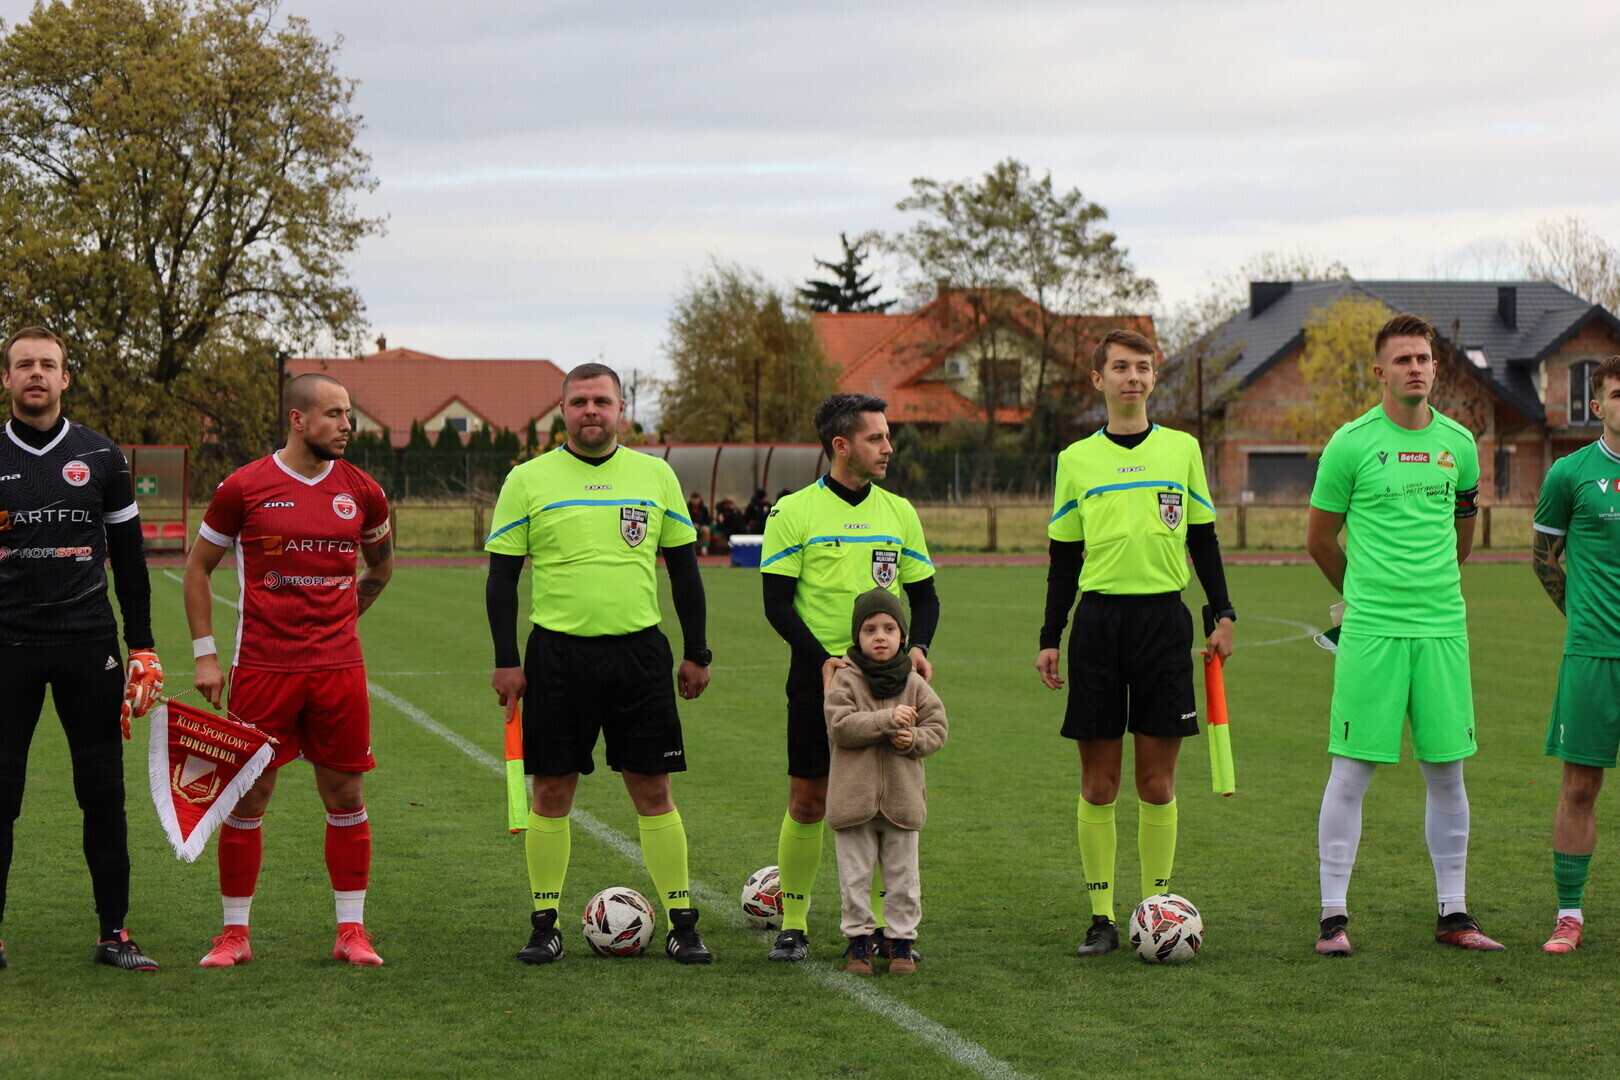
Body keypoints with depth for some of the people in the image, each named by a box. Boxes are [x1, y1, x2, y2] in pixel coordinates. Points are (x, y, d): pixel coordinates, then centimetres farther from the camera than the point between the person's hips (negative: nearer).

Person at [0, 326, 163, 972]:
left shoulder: (101, 457, 7)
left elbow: (129, 559, 10)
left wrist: (143, 649, 6)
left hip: (88, 643, 1)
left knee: (104, 792, 2)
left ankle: (114, 934, 9)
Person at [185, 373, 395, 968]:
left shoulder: (362, 493, 5)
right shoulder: (244, 488, -3)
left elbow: (381, 566, 24)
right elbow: (198, 567, 6)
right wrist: (204, 653, 2)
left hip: (339, 668, 2)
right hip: (262, 668, -2)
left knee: (346, 797, 4)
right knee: (247, 798, 2)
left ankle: (352, 930, 13)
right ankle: (234, 933, 12)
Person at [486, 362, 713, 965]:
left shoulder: (655, 476, 7)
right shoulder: (528, 481, 1)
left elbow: (684, 569, 12)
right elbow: (502, 575, 3)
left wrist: (696, 653, 9)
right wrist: (506, 660, -4)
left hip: (639, 652, 1)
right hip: (558, 653, -1)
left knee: (653, 791, 2)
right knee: (551, 791, 3)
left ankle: (682, 924, 8)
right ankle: (545, 925, 13)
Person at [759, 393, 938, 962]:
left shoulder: (898, 512, 9)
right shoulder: (794, 512, -2)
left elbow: (924, 594, 14)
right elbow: (777, 602, -5)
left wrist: (917, 647, -5)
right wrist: (822, 659, -17)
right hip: (817, 675, -3)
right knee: (808, 802, -1)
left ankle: (879, 923, 11)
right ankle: (793, 925, 10)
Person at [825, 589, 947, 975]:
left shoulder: (914, 683, 4)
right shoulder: (845, 680, -4)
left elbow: (937, 728, 5)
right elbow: (840, 726, -16)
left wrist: (914, 739, -16)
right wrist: (888, 720, -23)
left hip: (902, 797, 2)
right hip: (854, 796, -2)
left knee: (902, 876, 8)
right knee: (855, 875, 5)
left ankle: (901, 939, 17)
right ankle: (859, 938, 15)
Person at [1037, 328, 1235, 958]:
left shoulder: (1182, 450, 8)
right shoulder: (1075, 460, 8)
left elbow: (1203, 540, 13)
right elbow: (1064, 557, 11)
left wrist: (1223, 614, 5)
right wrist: (1049, 639, 6)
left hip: (1164, 618, 0)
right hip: (1098, 619, 0)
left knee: (1157, 779, 1)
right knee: (1098, 780, 1)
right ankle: (1101, 917, 7)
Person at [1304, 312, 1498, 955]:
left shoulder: (1459, 443, 9)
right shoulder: (1351, 444, -3)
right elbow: (1319, 540, 6)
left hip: (1444, 629, 4)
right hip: (1370, 633, -4)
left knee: (1447, 773, 7)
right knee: (1351, 773, -3)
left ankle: (1453, 915, 16)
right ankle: (1333, 916, 4)